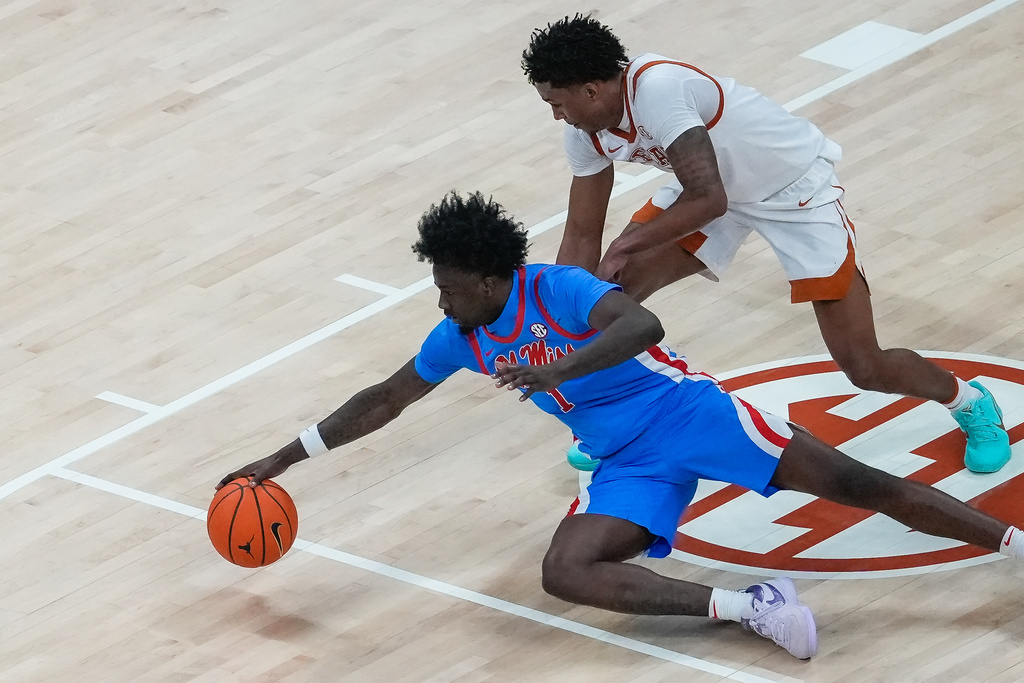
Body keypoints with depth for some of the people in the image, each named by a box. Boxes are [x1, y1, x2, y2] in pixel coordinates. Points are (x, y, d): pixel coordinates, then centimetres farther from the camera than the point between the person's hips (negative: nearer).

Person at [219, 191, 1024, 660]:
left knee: (853, 482, -13)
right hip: (631, 465, 6)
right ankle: (746, 608, -26)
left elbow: (642, 325, -36)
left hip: (686, 410, -6)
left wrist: (553, 371, -48)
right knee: (564, 572, -20)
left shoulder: (559, 290, -19)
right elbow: (383, 401, 15)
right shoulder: (460, 337, 4)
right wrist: (281, 460, 14)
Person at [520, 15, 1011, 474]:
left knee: (865, 368, -8)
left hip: (797, 190, -8)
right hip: (714, 187, 8)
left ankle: (970, 403, 20)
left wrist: (626, 247, -32)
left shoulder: (655, 87, -38)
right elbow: (582, 234, -1)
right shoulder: (586, 132, -11)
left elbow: (708, 200, -40)